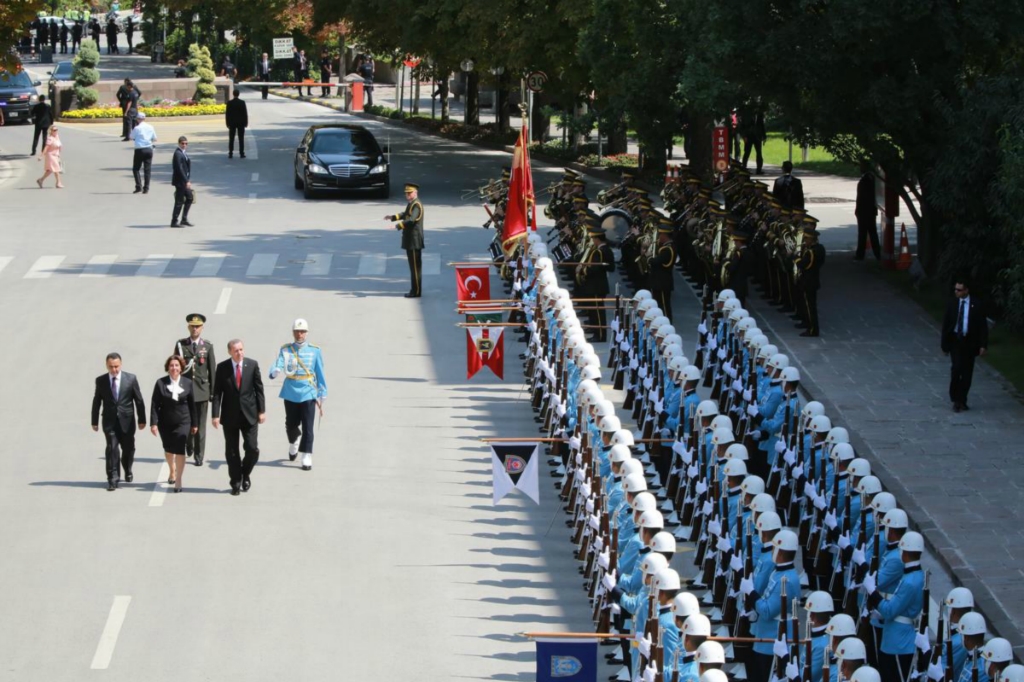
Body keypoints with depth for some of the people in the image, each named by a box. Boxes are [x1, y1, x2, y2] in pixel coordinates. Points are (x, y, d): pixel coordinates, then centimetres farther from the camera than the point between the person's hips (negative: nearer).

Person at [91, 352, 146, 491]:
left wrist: (141, 419, 2)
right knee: (112, 448, -12)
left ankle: (128, 472, 37)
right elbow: (96, 402, 5)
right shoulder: (100, 381, -1)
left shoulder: (131, 379, -2)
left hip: (127, 421, 1)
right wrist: (94, 421, 5)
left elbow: (139, 400, 2)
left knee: (128, 448, 11)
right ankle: (113, 478, -10)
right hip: (110, 421, -1)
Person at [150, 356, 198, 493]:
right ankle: (172, 471, 44)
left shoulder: (187, 383, -1)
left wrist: (194, 424, 6)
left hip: (182, 422, -1)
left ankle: (178, 481, -7)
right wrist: (153, 423, -12)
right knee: (168, 449, 17)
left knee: (179, 450, -10)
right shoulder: (161, 383, -4)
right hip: (165, 423, 1)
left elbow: (192, 404, 4)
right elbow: (154, 404, -6)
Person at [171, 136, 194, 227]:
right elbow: (179, 169, -22)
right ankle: (174, 222, 3)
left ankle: (184, 220, 22)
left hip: (185, 181, 10)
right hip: (180, 181, -10)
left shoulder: (184, 153, 13)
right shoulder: (178, 154, -16)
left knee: (189, 198, 15)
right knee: (179, 201, -4)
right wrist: (186, 181, -23)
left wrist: (188, 180, 9)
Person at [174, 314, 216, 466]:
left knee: (200, 425, 1)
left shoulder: (207, 346, 3)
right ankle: (188, 445, 32)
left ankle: (199, 456, 7)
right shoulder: (180, 344, 3)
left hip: (202, 389, -1)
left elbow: (212, 370, 3)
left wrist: (212, 392, 1)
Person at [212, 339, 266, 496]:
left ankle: (246, 473, 22)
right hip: (230, 415, 0)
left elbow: (259, 389, 4)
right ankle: (236, 482, 15)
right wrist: (216, 415, -9)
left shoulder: (252, 365, 0)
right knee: (231, 452, 4)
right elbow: (217, 393, -3)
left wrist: (262, 411, 0)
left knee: (252, 449, -4)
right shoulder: (222, 368, -3)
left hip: (249, 414, 0)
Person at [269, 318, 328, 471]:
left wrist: (322, 396, 5)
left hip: (308, 394, -2)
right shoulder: (285, 350, 3)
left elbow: (320, 374, 6)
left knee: (307, 428, -6)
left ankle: (306, 457, -3)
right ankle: (293, 444, 43)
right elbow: (277, 366, -10)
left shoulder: (314, 351, 2)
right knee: (291, 425, 14)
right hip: (290, 394, 2)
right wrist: (275, 372, -35)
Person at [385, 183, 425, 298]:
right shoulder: (410, 204, 15)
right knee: (413, 266, 13)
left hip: (414, 240, -10)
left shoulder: (416, 205, -16)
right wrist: (392, 217, 23)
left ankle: (417, 291, -3)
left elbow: (411, 220, -29)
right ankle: (415, 290, 18)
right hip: (410, 241, 10)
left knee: (415, 267, -6)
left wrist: (398, 226, -35)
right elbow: (405, 214, 32)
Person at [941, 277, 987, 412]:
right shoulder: (952, 304, 1)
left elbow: (983, 326, -1)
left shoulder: (976, 305, -3)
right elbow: (945, 325, 6)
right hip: (955, 341, 0)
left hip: (970, 343, 0)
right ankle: (956, 400, -5)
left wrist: (983, 345, -6)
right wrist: (945, 344, 4)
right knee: (956, 369, -13)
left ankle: (962, 400, 16)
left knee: (967, 373, 4)